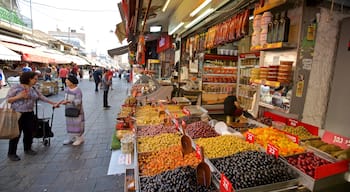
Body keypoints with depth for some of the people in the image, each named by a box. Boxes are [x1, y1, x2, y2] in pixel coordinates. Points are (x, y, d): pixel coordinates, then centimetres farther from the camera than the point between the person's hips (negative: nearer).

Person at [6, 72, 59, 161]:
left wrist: (54, 103, 8)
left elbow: (42, 97, 11)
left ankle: (27, 149, 32)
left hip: (29, 114, 6)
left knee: (29, 132, 13)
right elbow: (7, 100, -8)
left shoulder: (33, 89, 8)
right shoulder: (16, 88, -9)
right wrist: (19, 96, -22)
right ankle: (11, 153, 19)